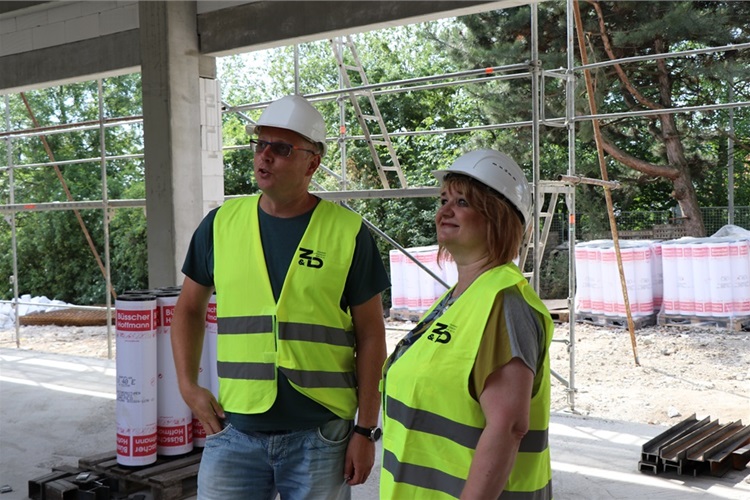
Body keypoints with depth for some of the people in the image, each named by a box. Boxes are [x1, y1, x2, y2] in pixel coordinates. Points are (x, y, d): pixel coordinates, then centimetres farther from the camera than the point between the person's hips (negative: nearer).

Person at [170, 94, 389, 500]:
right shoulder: (221, 224, 3)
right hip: (234, 431, 2)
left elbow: (370, 335, -2)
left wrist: (366, 430, -4)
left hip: (320, 434, -2)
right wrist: (188, 385, 4)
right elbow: (188, 309, 15)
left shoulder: (348, 233, -5)